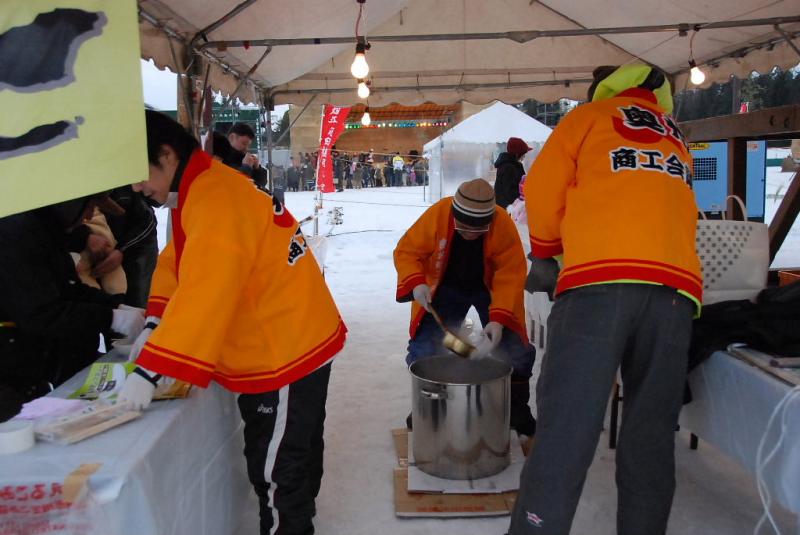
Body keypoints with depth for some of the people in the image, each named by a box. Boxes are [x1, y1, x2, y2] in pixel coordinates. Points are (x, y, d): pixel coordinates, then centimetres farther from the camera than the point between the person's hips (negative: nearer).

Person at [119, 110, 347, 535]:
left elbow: (204, 296, -32)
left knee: (274, 469, 5)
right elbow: (175, 261, 11)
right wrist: (155, 324, -1)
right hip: (299, 340, 10)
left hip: (283, 353, -10)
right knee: (296, 447, 27)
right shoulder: (205, 186, 8)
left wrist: (149, 370, -31)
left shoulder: (214, 202, -24)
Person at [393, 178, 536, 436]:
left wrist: (499, 318, -38)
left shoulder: (504, 225, -31)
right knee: (425, 346, -7)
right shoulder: (436, 216, -30)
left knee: (512, 346, -6)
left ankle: (517, 408, 19)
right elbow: (407, 251, -19)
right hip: (445, 288, 1)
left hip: (489, 288, 0)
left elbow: (511, 275, -28)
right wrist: (416, 283, -37)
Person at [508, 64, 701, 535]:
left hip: (601, 278, -4)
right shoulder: (676, 138, 32)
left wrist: (548, 247, 30)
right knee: (651, 437, 9)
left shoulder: (591, 115, 18)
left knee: (566, 429, -9)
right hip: (677, 287, 5)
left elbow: (542, 191, 13)